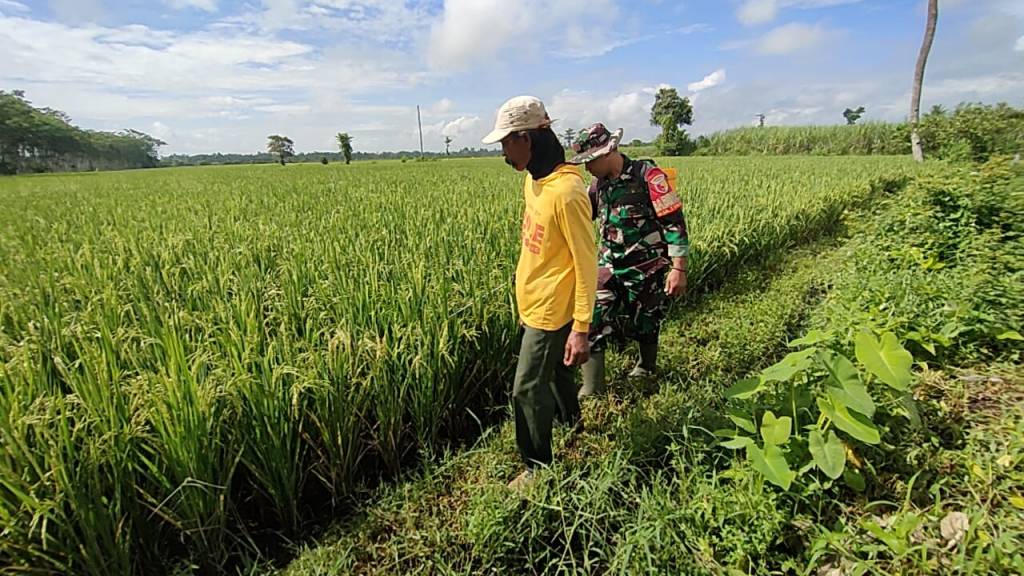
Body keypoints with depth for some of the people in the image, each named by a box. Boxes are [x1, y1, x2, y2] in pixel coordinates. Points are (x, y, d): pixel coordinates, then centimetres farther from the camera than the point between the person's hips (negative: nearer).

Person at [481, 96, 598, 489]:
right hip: (534, 304, 9)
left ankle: (538, 467, 25)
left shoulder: (565, 191, -24)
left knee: (528, 389, 3)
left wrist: (581, 329, -21)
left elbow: (586, 263, -22)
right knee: (552, 371, 25)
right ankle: (574, 424, 51)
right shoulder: (534, 179, 3)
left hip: (550, 310, -9)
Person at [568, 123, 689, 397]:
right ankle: (591, 390, 4)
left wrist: (679, 268, -19)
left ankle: (646, 369, 42)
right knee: (591, 320, -6)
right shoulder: (599, 182, 3)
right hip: (609, 266, 5)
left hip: (647, 268, -5)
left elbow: (675, 222, -15)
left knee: (644, 323, 13)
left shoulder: (649, 176, -15)